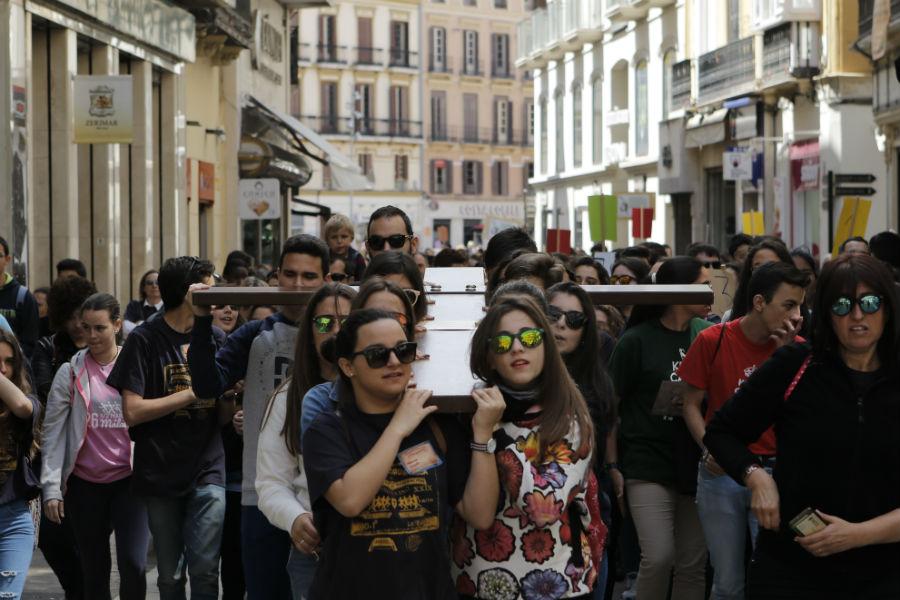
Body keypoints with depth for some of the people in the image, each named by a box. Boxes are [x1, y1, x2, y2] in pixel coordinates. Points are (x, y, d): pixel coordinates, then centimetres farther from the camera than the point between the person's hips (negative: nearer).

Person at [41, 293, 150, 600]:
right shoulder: (70, 372, 1)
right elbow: (53, 433, -1)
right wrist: (51, 487, -7)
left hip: (130, 480, -1)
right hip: (85, 484, 1)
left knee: (133, 564, -13)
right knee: (94, 572, 9)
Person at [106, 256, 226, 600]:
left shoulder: (215, 338, 9)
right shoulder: (145, 339, -4)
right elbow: (132, 412, -11)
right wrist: (194, 393, -13)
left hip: (207, 470, 2)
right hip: (161, 472, -2)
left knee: (204, 569, -10)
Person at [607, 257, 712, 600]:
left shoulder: (706, 334, 7)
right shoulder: (637, 340, -5)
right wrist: (613, 466, -5)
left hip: (695, 464, 4)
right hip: (648, 463, -4)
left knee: (693, 563, 6)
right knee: (658, 556, -14)